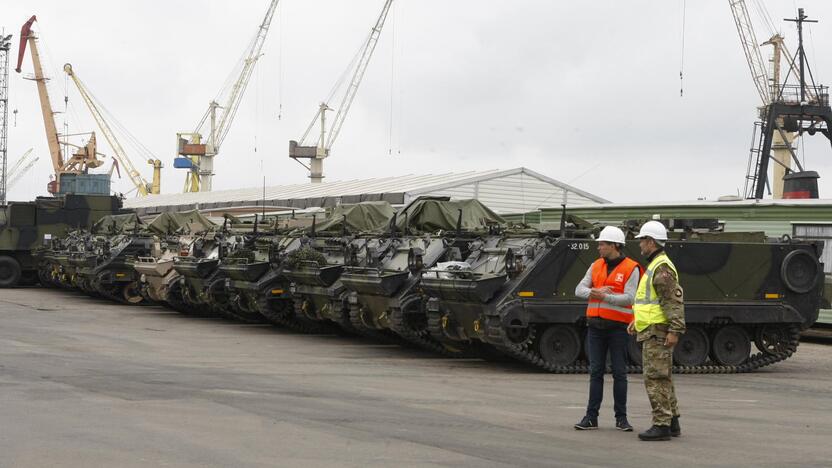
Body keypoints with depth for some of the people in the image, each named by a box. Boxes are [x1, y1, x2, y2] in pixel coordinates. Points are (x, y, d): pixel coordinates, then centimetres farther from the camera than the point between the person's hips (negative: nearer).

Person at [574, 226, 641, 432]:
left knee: (619, 372, 2)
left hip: (618, 326, -4)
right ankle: (591, 417, 8)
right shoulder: (596, 266, 9)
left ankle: (621, 418, 10)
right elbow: (579, 289, 4)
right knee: (596, 372, 6)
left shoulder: (631, 268, -7)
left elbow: (628, 298, -15)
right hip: (596, 325, 4)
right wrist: (594, 292, -15)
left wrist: (603, 296, -22)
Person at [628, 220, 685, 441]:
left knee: (655, 378, -11)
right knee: (662, 379, 14)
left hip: (657, 332, -11)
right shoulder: (655, 266, 19)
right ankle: (672, 422, 19)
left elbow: (674, 300, -22)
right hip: (652, 330, 11)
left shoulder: (662, 268, -15)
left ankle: (661, 425, -10)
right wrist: (636, 321, 22)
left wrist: (675, 330, -27)